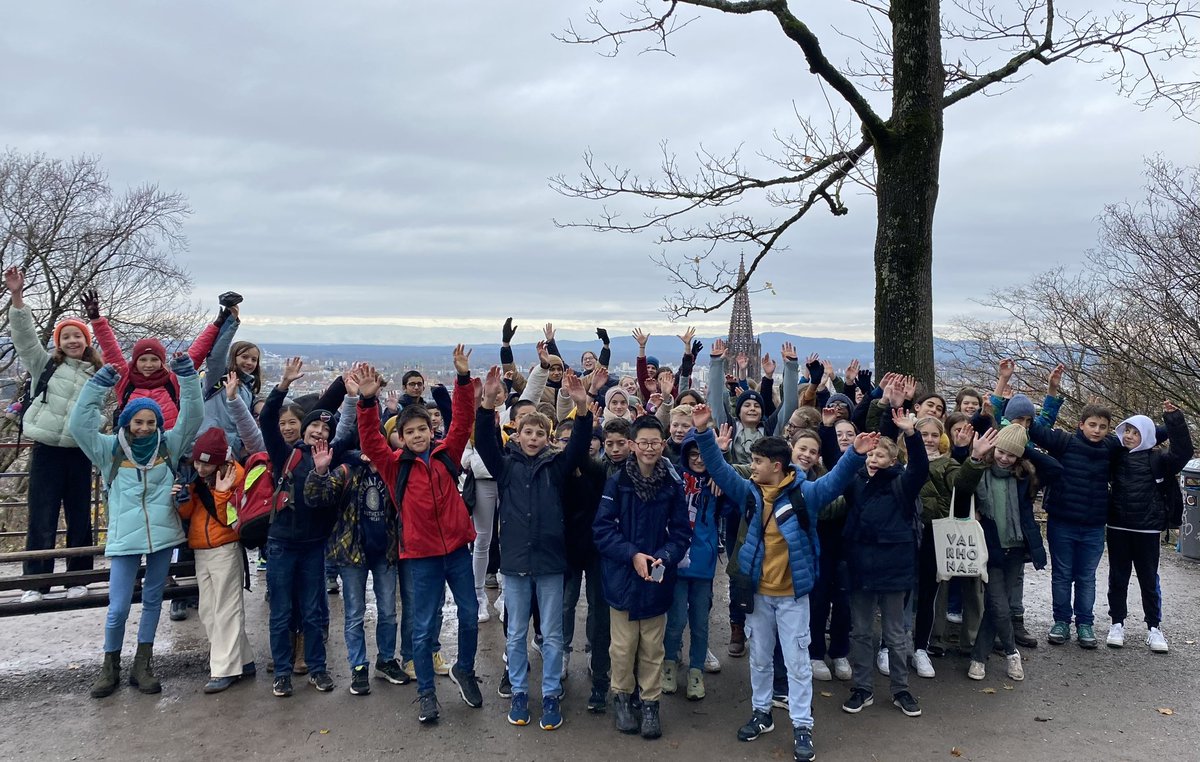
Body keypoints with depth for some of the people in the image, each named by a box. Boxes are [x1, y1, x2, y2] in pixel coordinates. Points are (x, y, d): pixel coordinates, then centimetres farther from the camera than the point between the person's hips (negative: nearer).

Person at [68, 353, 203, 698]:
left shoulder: (168, 446, 3)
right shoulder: (110, 450, 1)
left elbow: (192, 416, -3)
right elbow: (80, 424, -9)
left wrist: (187, 375, -13)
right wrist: (99, 384, -16)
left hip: (162, 536, 2)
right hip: (124, 539, -2)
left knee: (153, 601, 11)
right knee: (118, 609, 0)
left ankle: (142, 665, 23)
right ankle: (110, 667, 21)